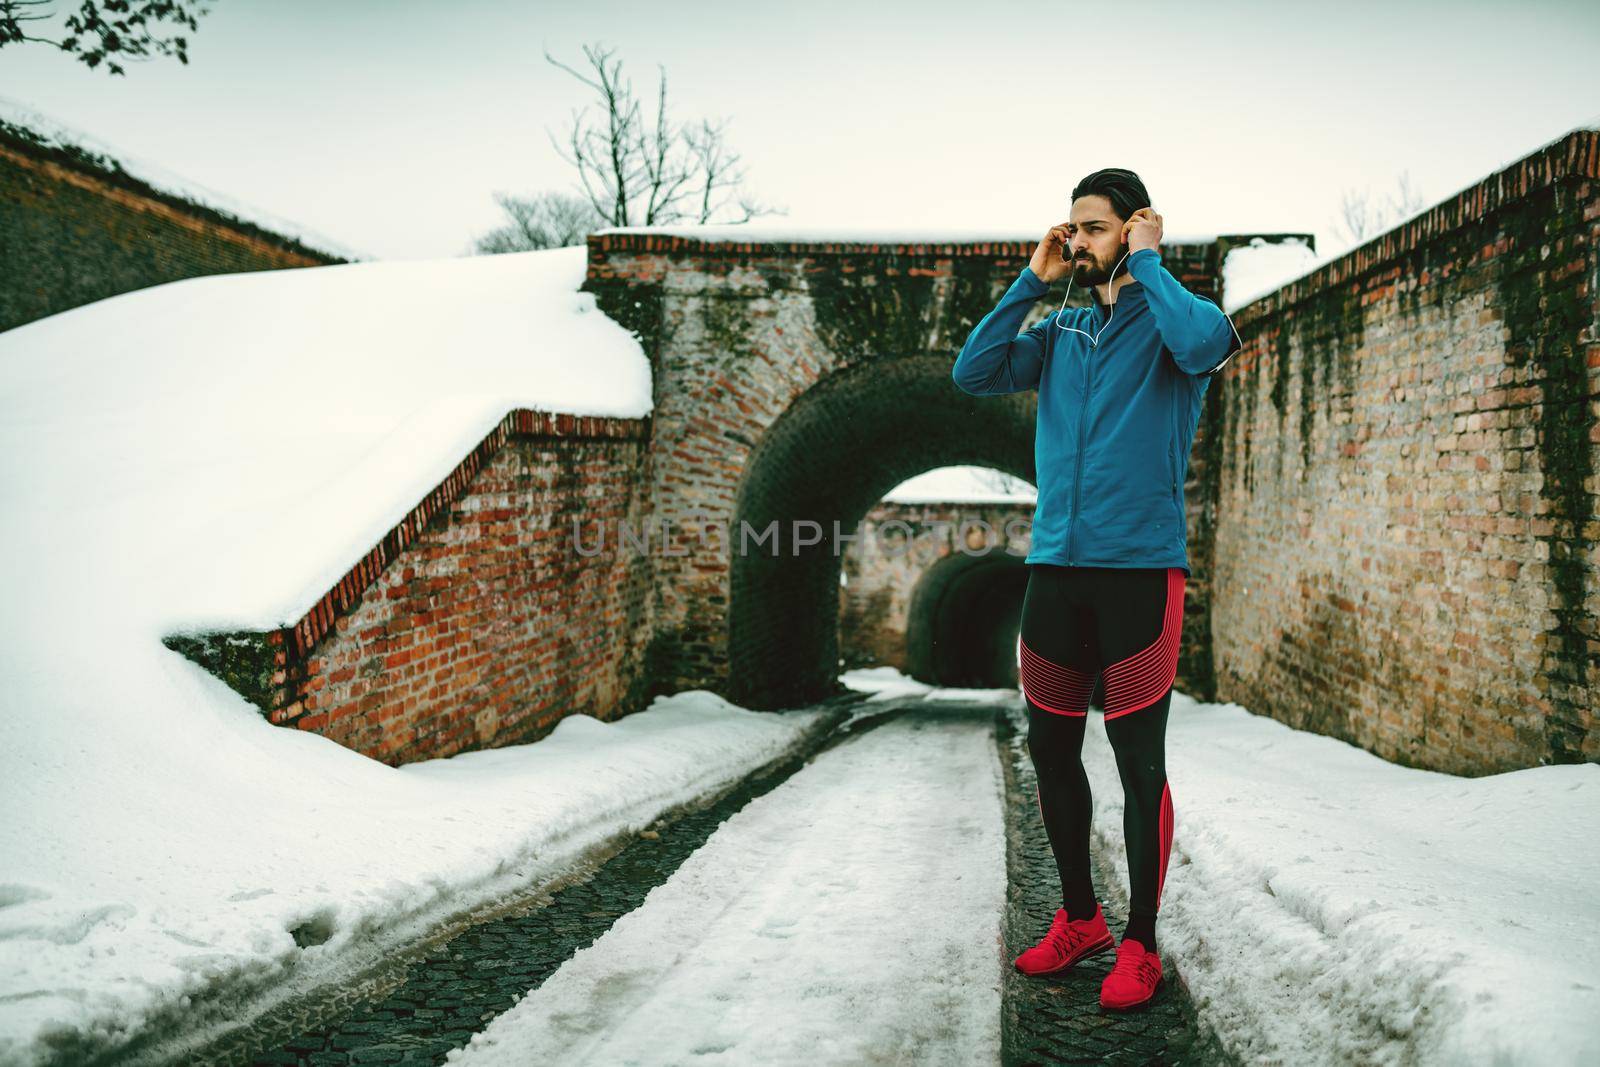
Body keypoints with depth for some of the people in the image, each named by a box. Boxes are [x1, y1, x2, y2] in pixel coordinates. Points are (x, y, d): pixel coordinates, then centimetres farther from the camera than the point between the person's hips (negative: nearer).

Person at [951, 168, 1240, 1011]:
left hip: (1140, 568, -5)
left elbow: (1209, 342, -23)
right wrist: (1032, 279, 4)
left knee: (1139, 762, 0)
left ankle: (1140, 944, 13)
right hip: (1055, 567, 6)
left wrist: (1146, 262, -10)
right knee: (1051, 750, 11)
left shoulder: (1165, 320, 0)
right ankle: (1079, 918, 28)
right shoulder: (1061, 330, 15)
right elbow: (973, 373, 5)